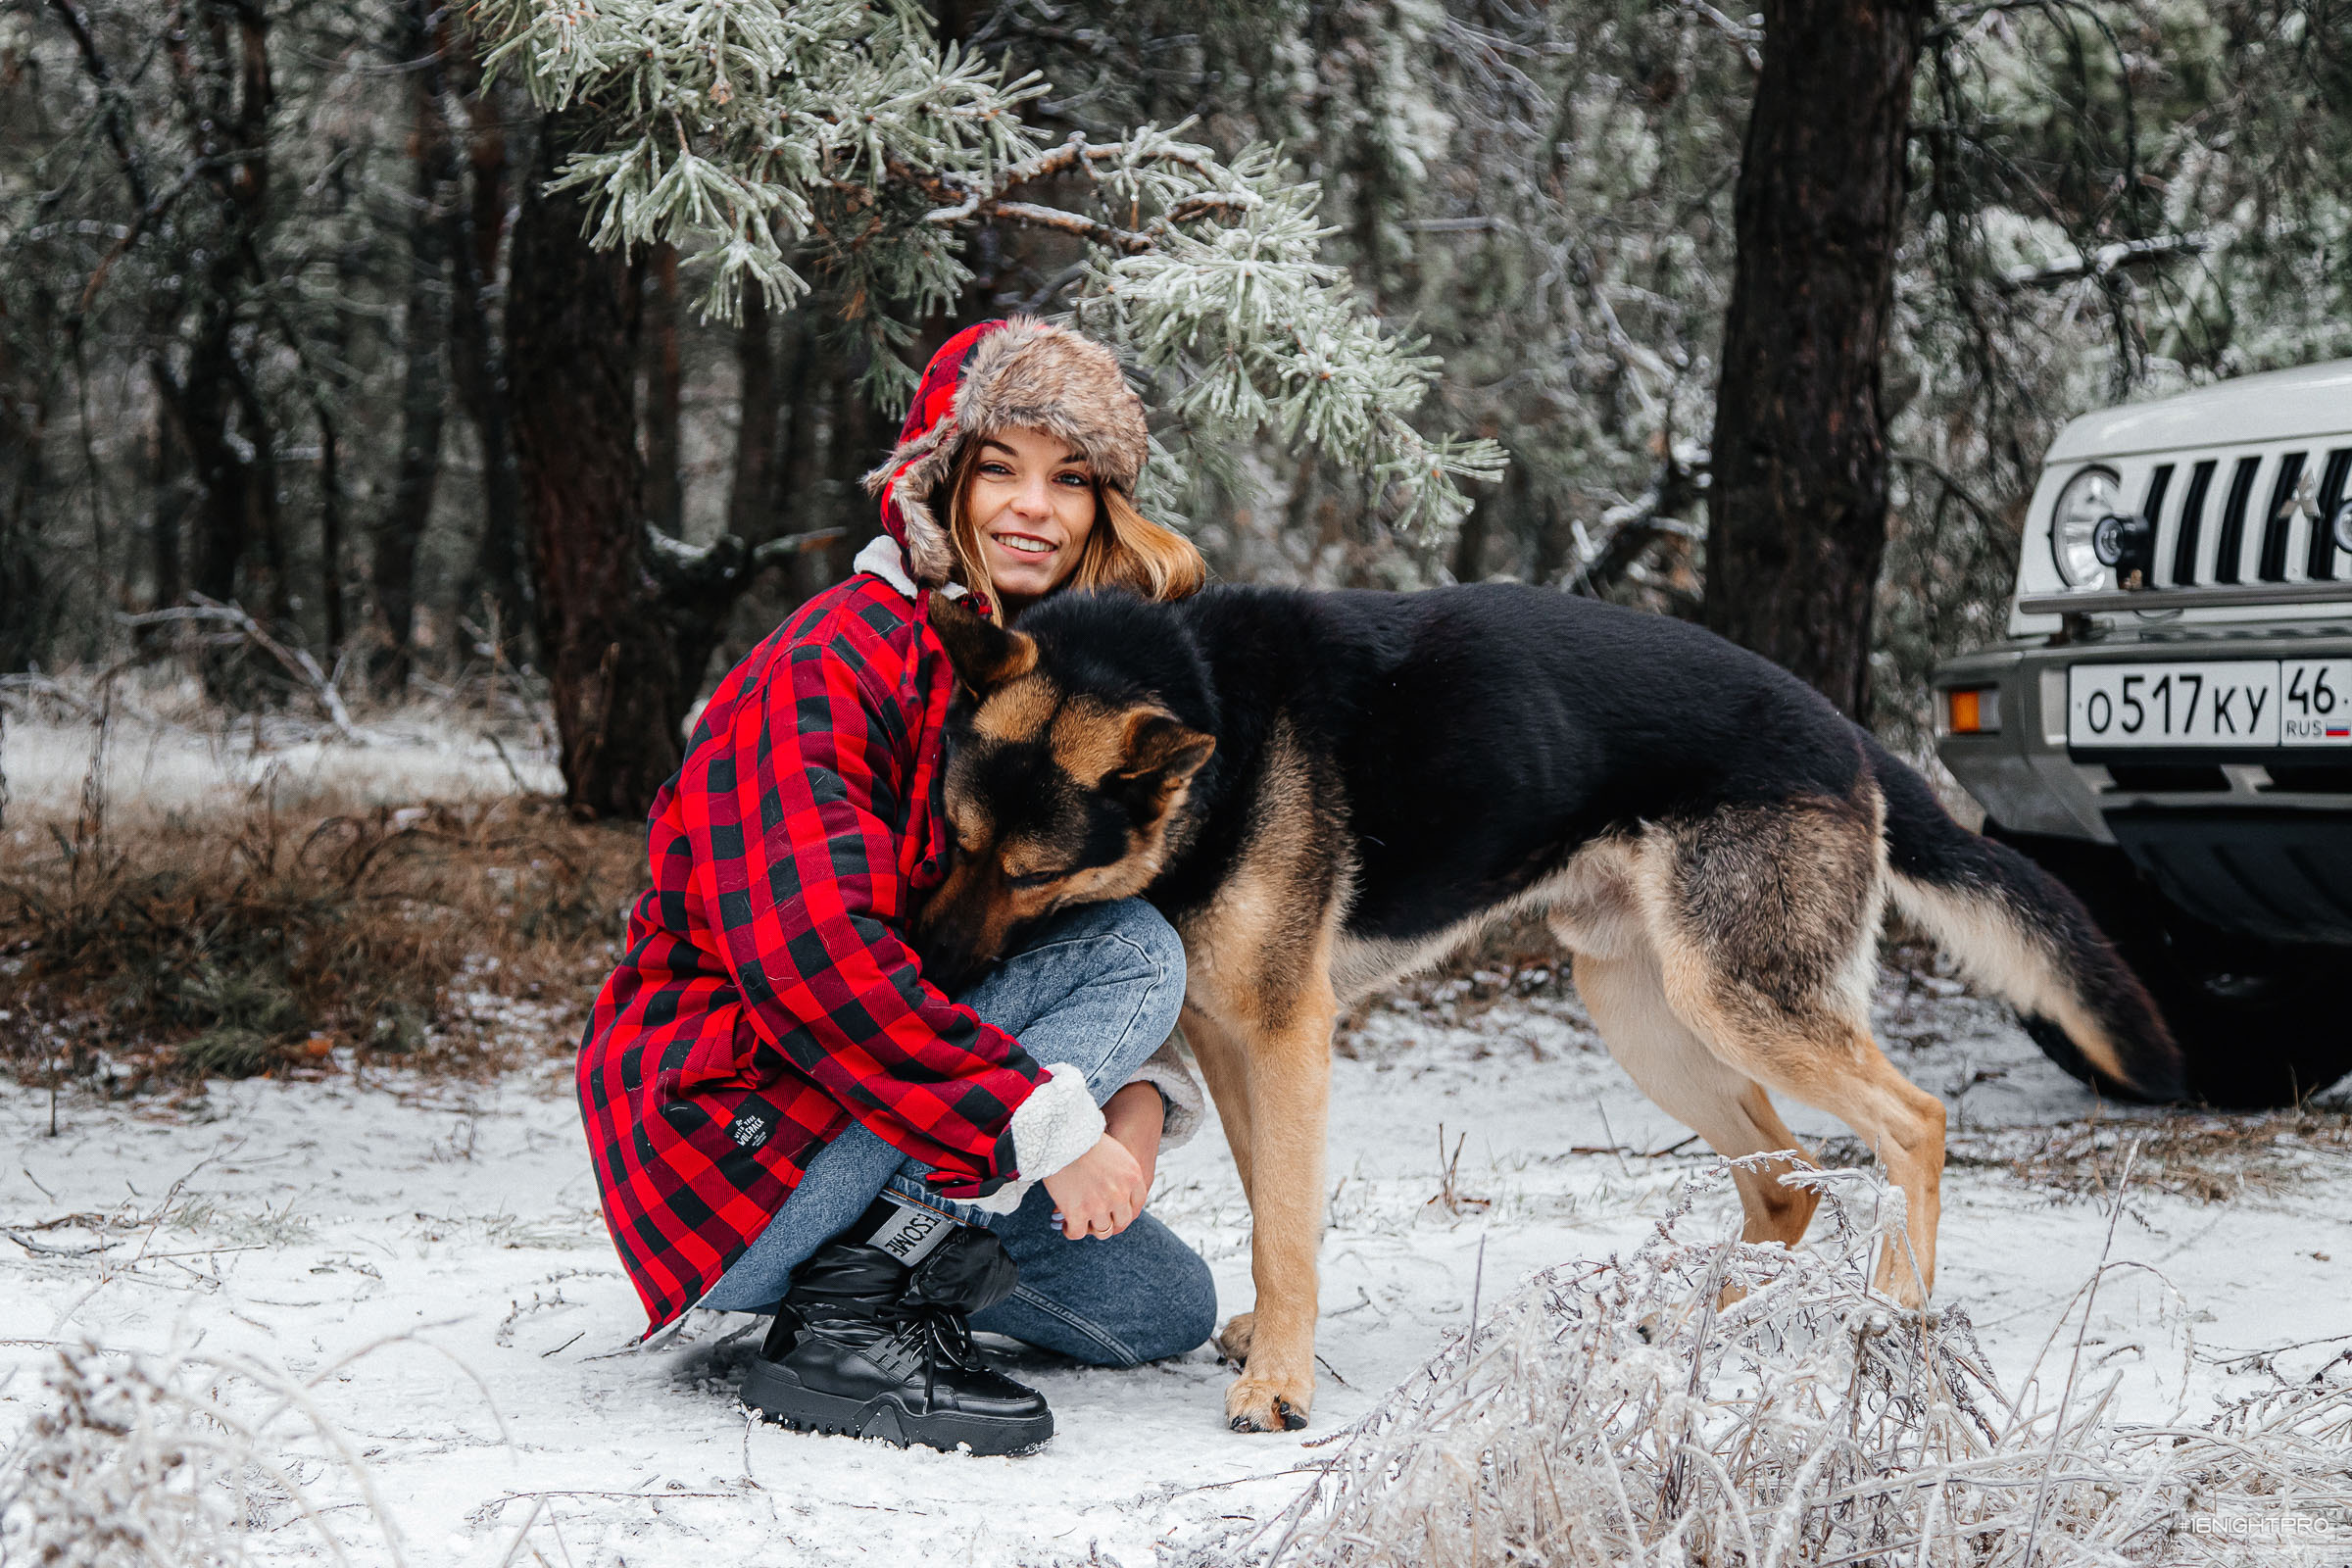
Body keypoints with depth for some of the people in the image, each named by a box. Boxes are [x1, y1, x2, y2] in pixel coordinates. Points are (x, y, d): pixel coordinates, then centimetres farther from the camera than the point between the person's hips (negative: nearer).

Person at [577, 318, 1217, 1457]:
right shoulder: (834, 668, -18)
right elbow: (807, 950, -30)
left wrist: (1138, 1090, -8)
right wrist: (1048, 1124, -32)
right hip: (726, 1131, -9)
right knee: (1133, 948, -21)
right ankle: (849, 1323, -25)